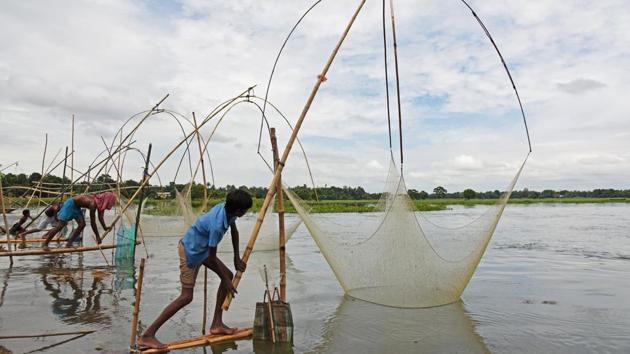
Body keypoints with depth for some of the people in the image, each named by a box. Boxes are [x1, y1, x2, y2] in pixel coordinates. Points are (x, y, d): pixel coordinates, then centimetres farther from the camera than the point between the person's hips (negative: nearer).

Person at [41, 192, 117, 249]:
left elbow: (100, 217, 3)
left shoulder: (100, 202, -9)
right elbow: (92, 222, -31)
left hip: (76, 206, 9)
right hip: (70, 204, -9)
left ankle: (69, 243, 2)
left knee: (82, 224, -3)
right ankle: (45, 244, -4)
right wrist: (97, 237, -26)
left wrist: (105, 228, -6)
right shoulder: (93, 203, -34)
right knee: (60, 225, -12)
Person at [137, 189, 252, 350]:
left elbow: (234, 232, 8)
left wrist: (237, 258, 8)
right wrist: (226, 281, -12)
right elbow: (212, 258, -23)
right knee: (186, 296, -6)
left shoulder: (227, 209, -12)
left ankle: (217, 324, 13)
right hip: (191, 251, -9)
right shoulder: (217, 225, -35)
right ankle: (147, 335, 1)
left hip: (202, 249, 9)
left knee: (228, 275, 6)